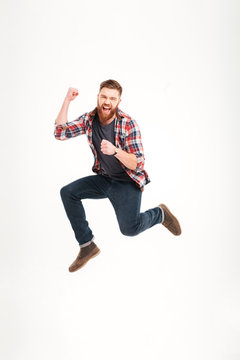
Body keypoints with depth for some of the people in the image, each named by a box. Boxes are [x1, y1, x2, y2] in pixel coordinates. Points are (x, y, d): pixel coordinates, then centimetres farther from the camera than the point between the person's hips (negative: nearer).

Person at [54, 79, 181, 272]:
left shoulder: (128, 124, -19)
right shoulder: (89, 119, -4)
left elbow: (138, 163, -22)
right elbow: (60, 133, -11)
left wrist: (115, 151, -40)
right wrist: (67, 101, -15)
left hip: (128, 182, -6)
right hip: (104, 179, 6)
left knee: (129, 228, -24)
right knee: (68, 192, -8)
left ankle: (159, 213, 11)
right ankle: (87, 245, 1)